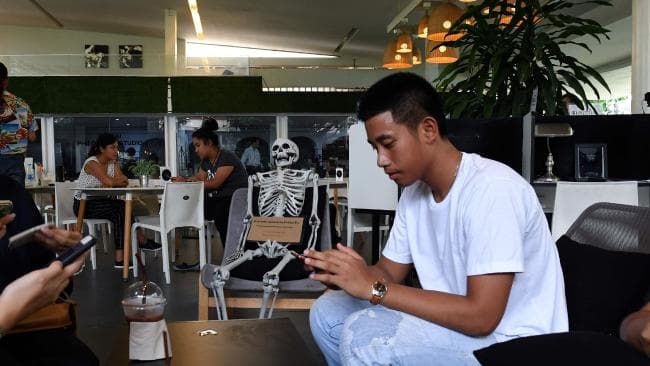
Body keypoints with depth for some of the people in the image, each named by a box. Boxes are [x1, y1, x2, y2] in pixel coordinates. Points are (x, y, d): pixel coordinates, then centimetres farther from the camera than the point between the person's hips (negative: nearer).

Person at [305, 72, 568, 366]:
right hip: (461, 324, 8)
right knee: (328, 312, 4)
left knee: (364, 335, -26)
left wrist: (374, 288, -25)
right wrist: (339, 271, -11)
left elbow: (481, 316, -27)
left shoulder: (492, 189, -23)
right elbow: (389, 273, 11)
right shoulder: (414, 190, 4)